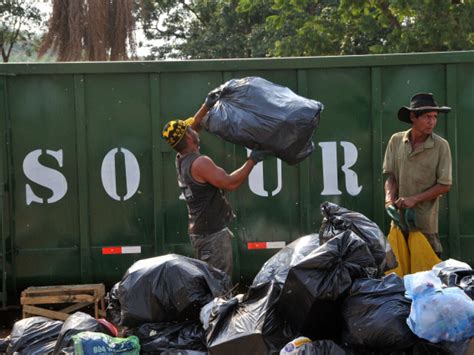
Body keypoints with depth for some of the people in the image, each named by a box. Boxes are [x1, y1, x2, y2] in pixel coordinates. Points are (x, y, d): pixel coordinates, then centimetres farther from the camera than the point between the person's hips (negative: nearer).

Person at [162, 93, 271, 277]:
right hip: (213, 234, -10)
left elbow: (192, 125, 23)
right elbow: (230, 183, -21)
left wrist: (206, 106, 22)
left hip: (199, 231, 10)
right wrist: (252, 160, -14)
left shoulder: (181, 160, 8)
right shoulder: (200, 163, -20)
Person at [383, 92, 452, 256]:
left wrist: (414, 199, -13)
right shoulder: (396, 140, 1)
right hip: (399, 217, 3)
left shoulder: (441, 146, -7)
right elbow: (390, 175, 5)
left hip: (425, 220, -3)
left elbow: (444, 185, -6)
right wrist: (389, 200, -11)